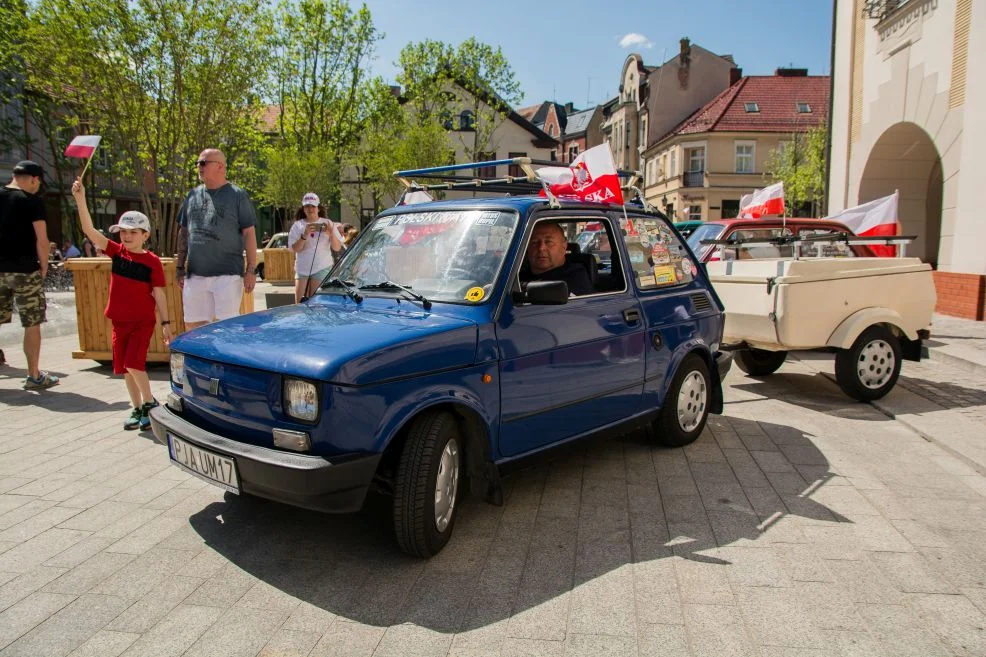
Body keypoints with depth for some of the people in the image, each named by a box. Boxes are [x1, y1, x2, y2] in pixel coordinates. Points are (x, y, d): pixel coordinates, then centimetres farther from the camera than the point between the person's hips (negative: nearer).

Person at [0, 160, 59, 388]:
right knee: (32, 324, 3)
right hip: (24, 270, -5)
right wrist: (43, 267, 1)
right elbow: (41, 241, -13)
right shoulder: (33, 201, -8)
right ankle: (34, 376, 7)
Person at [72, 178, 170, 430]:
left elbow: (159, 294, -5)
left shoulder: (152, 261, -8)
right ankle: (137, 409, 23)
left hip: (143, 321, -5)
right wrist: (80, 199, -18)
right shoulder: (117, 252, 1)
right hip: (119, 321, 5)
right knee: (124, 368, 10)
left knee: (134, 363, -15)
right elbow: (89, 230, -8)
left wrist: (166, 323, -6)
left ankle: (150, 403, 4)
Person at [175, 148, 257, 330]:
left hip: (228, 274, -5)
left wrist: (251, 270, -9)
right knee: (194, 326, 7)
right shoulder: (193, 195, 13)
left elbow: (249, 233, -4)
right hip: (195, 275, 5)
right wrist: (180, 267, 14)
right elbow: (184, 233, 18)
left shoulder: (237, 196, -2)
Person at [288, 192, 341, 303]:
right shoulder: (298, 225, 8)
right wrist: (305, 235, -16)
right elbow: (295, 248, -1)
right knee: (299, 302, -2)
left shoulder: (327, 224, 6)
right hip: (302, 268, 2)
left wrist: (331, 234, -15)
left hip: (322, 268, -2)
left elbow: (337, 248, 2)